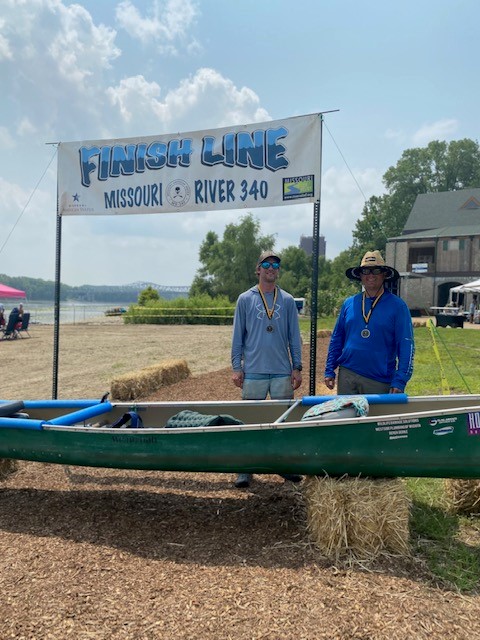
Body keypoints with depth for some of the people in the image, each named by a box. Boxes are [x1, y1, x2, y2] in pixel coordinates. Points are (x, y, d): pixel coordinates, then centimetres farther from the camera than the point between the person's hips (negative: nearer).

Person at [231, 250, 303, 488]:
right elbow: (238, 336, 3)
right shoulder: (245, 299, 3)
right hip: (253, 371, -2)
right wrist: (236, 367, -2)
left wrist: (297, 367, 3)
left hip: (282, 372, 2)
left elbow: (294, 337, 9)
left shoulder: (287, 301, 8)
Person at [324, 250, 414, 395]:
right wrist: (329, 371, 5)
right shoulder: (349, 304, 7)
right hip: (346, 376, 3)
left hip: (380, 381, -3)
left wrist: (399, 382, -14)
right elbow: (336, 339, 11)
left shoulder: (397, 306, -4)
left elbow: (406, 346, -7)